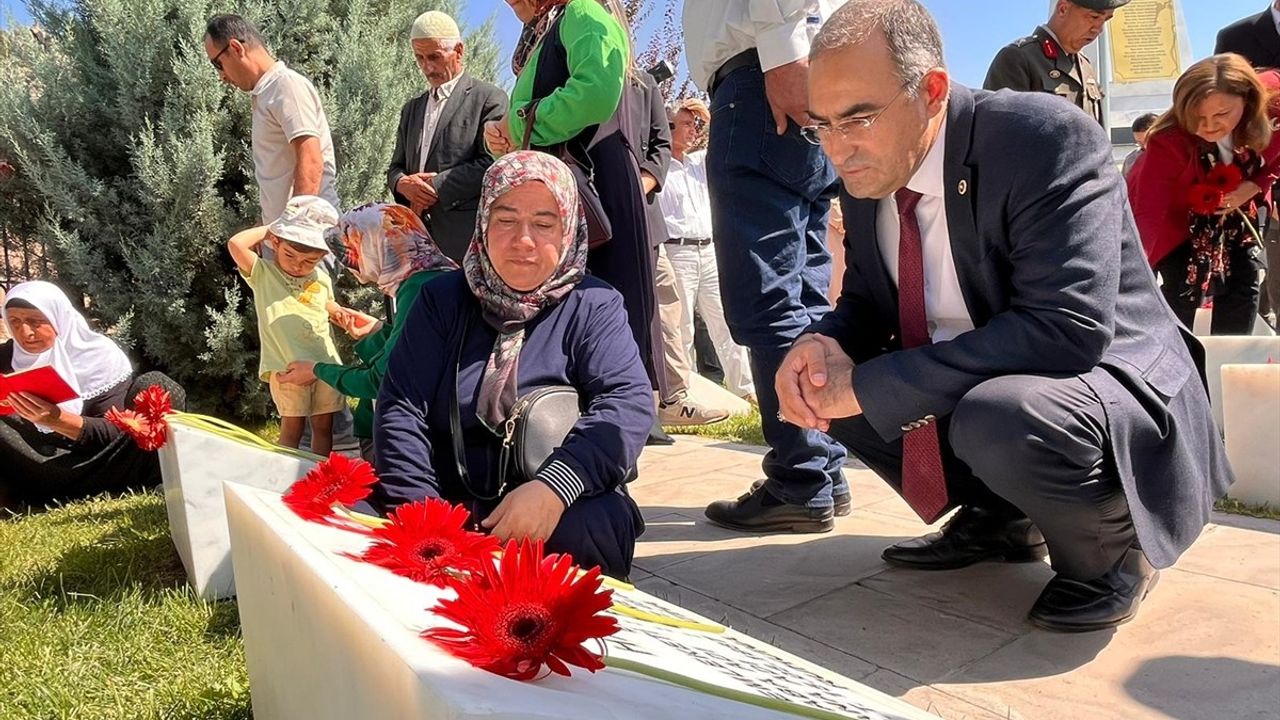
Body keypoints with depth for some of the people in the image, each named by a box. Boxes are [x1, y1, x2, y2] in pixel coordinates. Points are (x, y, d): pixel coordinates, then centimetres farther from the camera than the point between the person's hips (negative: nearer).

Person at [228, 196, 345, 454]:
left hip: (325, 363, 4)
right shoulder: (262, 273, 1)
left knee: (324, 424, 9)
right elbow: (236, 244, -14)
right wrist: (268, 229, -4)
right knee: (292, 424, -1)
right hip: (286, 365, -4)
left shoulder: (322, 279, 13)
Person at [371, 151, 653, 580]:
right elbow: (402, 407, 0)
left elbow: (628, 402, -14)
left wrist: (554, 487, -32)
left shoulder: (595, 307, 3)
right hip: (447, 503, 2)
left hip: (558, 512, -1)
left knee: (597, 524, -34)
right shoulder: (442, 299, 10)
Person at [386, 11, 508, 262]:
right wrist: (402, 183, -1)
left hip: (465, 235, -5)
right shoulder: (411, 109, 25)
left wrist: (435, 186, -9)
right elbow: (395, 167, 25)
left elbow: (493, 163, -9)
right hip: (418, 236, 6)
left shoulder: (489, 98, 3)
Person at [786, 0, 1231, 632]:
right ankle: (997, 518, 12)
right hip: (967, 395, 8)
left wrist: (871, 385, -32)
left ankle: (1107, 548, -2)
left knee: (998, 417, -37)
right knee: (824, 384, -3)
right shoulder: (866, 174, -2)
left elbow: (1069, 328, -32)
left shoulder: (1047, 140, -23)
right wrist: (823, 344, -18)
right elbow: (864, 303, 7)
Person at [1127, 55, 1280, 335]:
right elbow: (1148, 212, -44)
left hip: (1232, 211, 5)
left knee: (1244, 285, 5)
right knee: (1184, 291, -15)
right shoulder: (1169, 140, -38)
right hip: (1178, 217, -4)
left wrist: (1254, 186, -24)